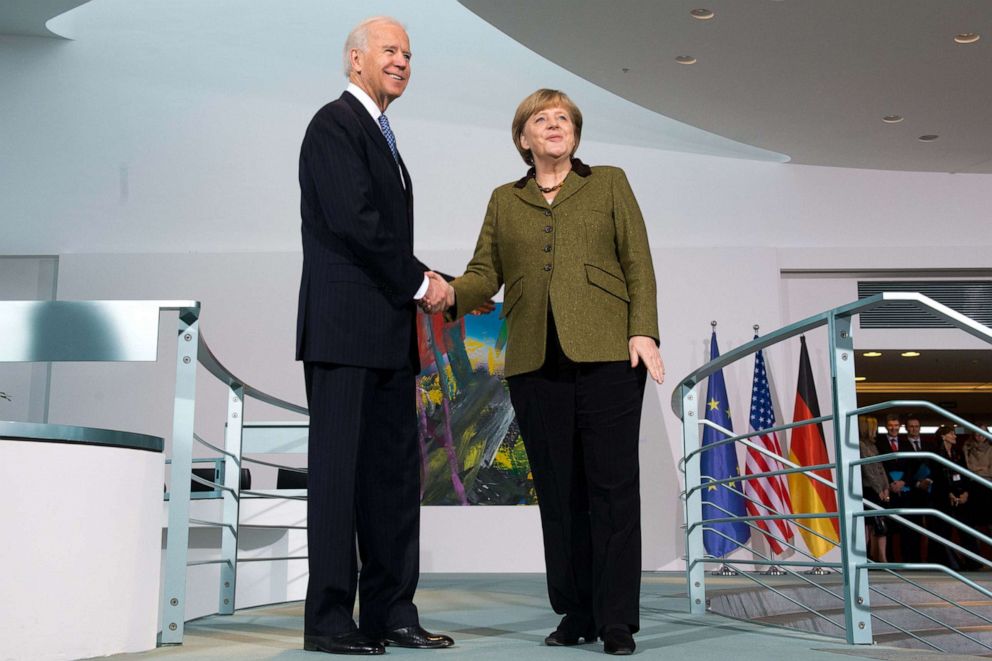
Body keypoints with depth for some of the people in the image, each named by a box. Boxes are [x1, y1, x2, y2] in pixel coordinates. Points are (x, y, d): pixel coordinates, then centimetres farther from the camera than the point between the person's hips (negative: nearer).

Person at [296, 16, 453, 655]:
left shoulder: (381, 135, 24)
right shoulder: (335, 124, -5)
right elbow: (354, 220, -17)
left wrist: (450, 289, 9)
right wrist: (420, 282, -8)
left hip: (388, 336, 9)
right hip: (346, 329, -9)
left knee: (395, 473, 8)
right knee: (340, 471, -5)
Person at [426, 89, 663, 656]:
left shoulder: (610, 184, 13)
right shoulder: (504, 201, 19)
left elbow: (638, 263, 6)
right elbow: (486, 271, 10)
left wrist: (643, 331, -7)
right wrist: (454, 295, -12)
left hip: (606, 352, -2)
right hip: (535, 359, 2)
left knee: (613, 482, -5)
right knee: (558, 489, 4)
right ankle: (576, 614, 14)